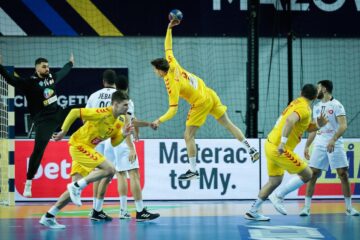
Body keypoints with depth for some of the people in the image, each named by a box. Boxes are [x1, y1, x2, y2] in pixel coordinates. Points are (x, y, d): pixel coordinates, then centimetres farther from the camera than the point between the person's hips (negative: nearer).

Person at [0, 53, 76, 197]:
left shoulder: (52, 77, 6)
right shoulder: (30, 83, -13)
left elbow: (63, 72, 29)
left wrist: (70, 63, 46)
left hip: (58, 114, 6)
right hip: (43, 120, -6)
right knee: (38, 149, -11)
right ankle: (28, 184, -4)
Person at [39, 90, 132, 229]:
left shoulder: (118, 123, 9)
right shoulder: (104, 113, -18)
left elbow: (114, 143, 16)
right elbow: (75, 112, -20)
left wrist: (123, 135, -4)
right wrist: (63, 132, -16)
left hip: (87, 148, 9)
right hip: (79, 144, -9)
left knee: (77, 188, 6)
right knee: (110, 169, -20)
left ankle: (48, 217, 10)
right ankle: (76, 186, -13)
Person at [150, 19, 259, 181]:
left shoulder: (172, 85, -21)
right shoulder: (172, 65, -4)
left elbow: (173, 110, -23)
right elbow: (168, 47, 11)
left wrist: (159, 121, -20)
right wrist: (169, 28, 6)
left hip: (200, 104, -8)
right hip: (209, 94, 8)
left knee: (188, 136, 0)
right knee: (228, 124, 13)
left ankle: (193, 171, 1)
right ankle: (251, 149, 12)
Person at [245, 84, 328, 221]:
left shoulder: (297, 103, 16)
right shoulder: (304, 109, -13)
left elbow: (307, 127, 25)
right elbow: (290, 120, -32)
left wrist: (318, 125, 6)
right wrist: (283, 142, -35)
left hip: (271, 144, 9)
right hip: (279, 148, -9)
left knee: (275, 181, 18)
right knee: (307, 174, -1)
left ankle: (253, 212, 20)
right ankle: (278, 196, -4)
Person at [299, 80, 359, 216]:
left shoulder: (336, 105, -6)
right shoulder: (317, 107, 14)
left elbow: (343, 126, -16)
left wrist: (333, 140, -30)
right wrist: (307, 146, 18)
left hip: (334, 145, -5)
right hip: (319, 145, 5)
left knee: (343, 174, -4)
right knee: (312, 174, -3)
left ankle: (349, 207, 5)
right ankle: (307, 207, 0)